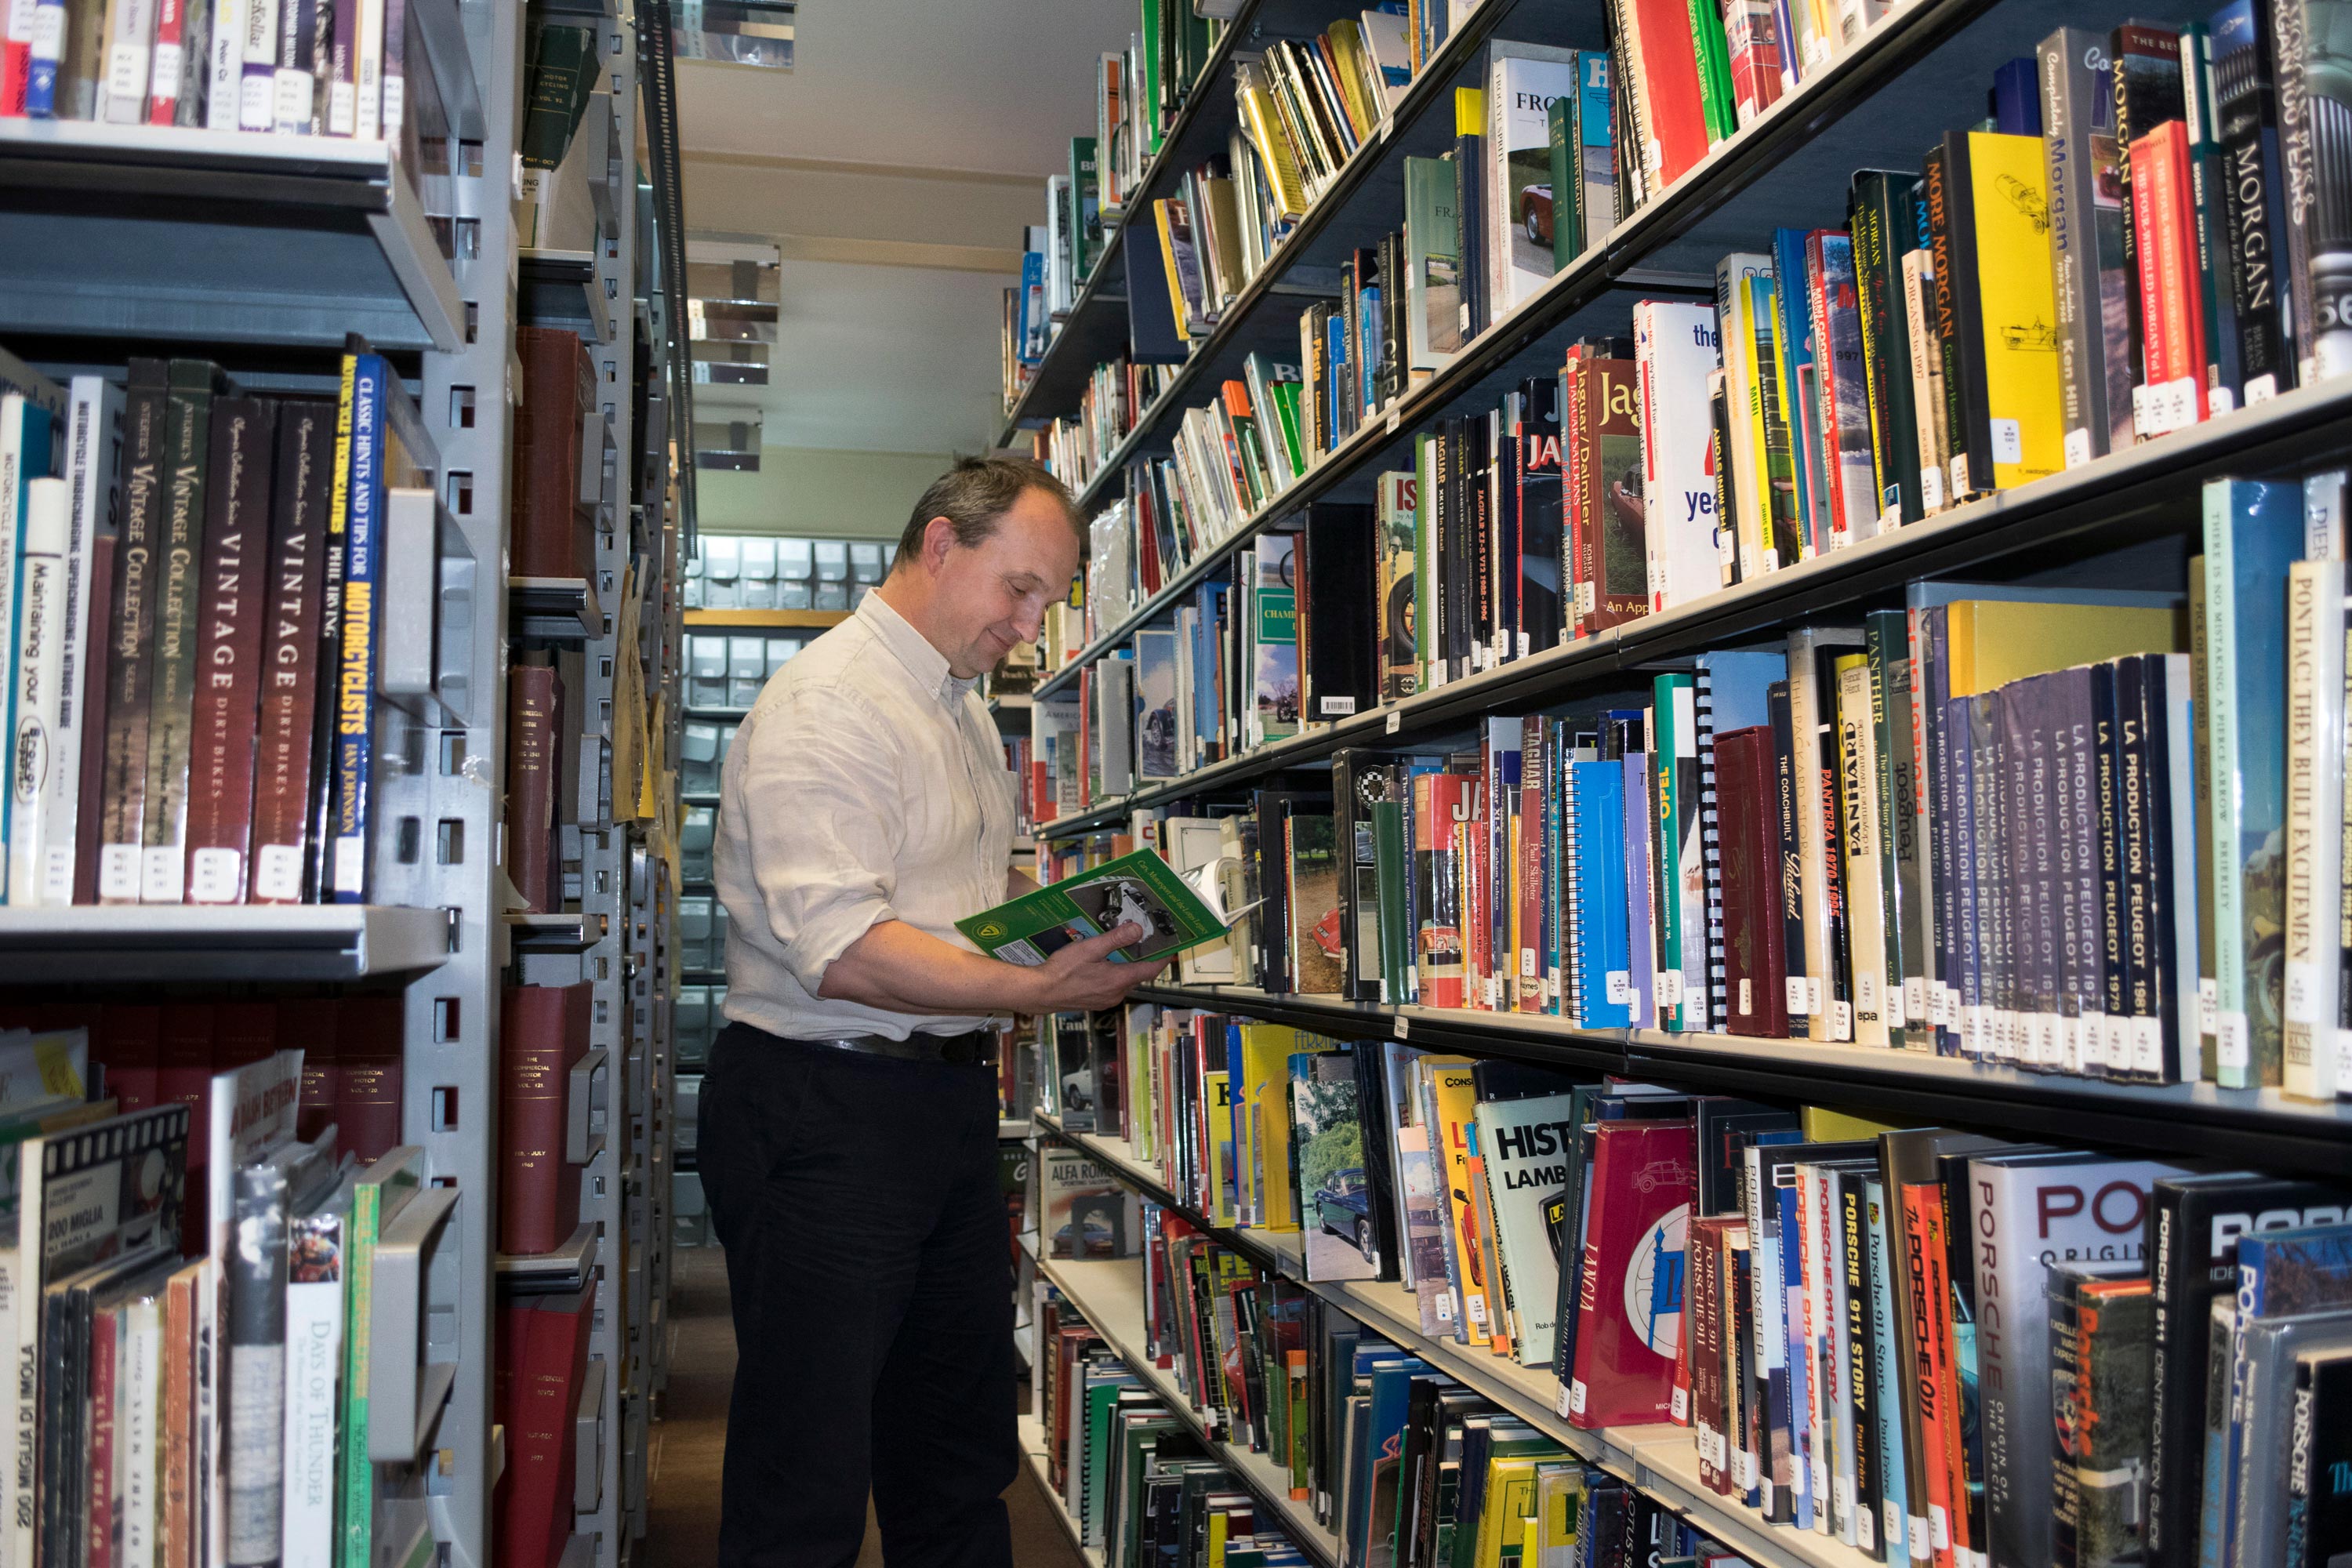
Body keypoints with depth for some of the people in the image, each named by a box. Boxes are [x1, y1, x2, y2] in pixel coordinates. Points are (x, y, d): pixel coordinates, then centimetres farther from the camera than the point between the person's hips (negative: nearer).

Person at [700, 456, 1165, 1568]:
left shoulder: (966, 714, 17)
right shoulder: (824, 705, -14)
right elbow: (841, 950, -24)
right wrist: (1037, 990, -27)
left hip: (950, 1099, 9)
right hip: (824, 1110, -9)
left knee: (960, 1470, 18)